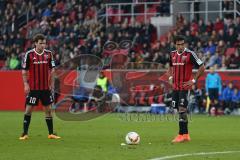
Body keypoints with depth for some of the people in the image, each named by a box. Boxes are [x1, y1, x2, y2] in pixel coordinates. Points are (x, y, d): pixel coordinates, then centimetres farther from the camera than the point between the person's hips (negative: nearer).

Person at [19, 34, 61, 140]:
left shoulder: (48, 54, 2)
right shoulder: (29, 54, -6)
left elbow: (52, 69, 9)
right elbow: (24, 71, -2)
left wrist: (52, 83, 3)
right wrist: (26, 84, -8)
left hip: (46, 87, 3)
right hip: (33, 87, -3)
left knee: (48, 109, 6)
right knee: (28, 109, -4)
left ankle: (51, 133, 12)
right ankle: (25, 133, 2)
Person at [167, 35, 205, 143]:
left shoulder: (190, 54, -11)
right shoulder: (172, 54, 9)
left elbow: (202, 67, -8)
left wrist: (194, 81, -11)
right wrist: (170, 77, 11)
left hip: (185, 86, -7)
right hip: (175, 86, 7)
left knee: (182, 109, -13)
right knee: (180, 110, 8)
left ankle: (181, 135, -11)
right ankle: (186, 135, 16)